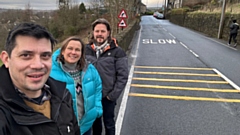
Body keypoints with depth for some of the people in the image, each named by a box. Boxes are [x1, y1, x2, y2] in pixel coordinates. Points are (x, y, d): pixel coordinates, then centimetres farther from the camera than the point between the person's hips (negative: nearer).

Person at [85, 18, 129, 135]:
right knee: (95, 122, 23)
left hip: (108, 96, -3)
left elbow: (123, 76, -11)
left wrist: (113, 95, -12)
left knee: (109, 123, 17)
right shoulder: (87, 49, -3)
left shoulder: (117, 51, -12)